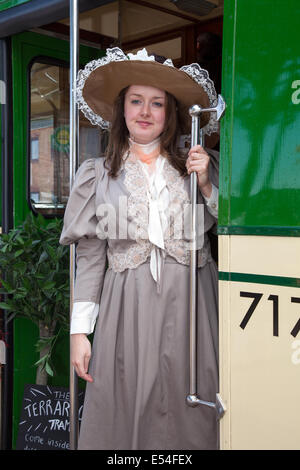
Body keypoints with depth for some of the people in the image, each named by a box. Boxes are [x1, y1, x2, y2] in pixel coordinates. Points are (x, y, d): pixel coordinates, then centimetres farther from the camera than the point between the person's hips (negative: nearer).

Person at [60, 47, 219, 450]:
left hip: (189, 301, 1)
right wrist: (79, 330, 1)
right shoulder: (99, 175, 8)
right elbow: (89, 256, 5)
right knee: (125, 412, 2)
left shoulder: (198, 166, 9)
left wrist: (207, 185, -6)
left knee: (190, 417, 3)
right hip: (127, 306, 0)